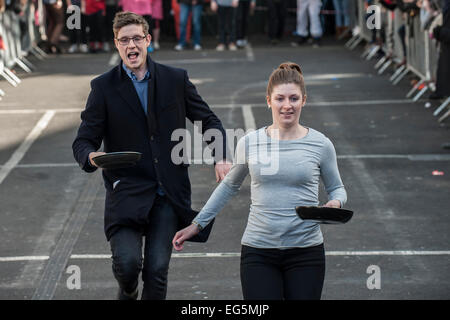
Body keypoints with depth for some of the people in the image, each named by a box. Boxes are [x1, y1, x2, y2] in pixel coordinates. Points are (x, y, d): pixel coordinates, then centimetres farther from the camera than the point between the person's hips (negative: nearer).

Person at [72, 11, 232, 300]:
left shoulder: (176, 79, 6)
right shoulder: (104, 87, 2)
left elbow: (209, 121, 15)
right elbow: (84, 140, 1)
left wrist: (221, 159, -3)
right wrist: (91, 157, -24)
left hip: (168, 194, 1)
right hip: (126, 190, -1)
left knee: (157, 270, -5)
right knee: (127, 263, -16)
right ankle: (128, 292, 20)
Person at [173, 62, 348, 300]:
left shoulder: (320, 144, 1)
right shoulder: (250, 143, 3)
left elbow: (336, 188, 14)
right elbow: (229, 186, 17)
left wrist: (335, 204, -10)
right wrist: (197, 224, 16)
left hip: (305, 251, 0)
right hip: (258, 251, 0)